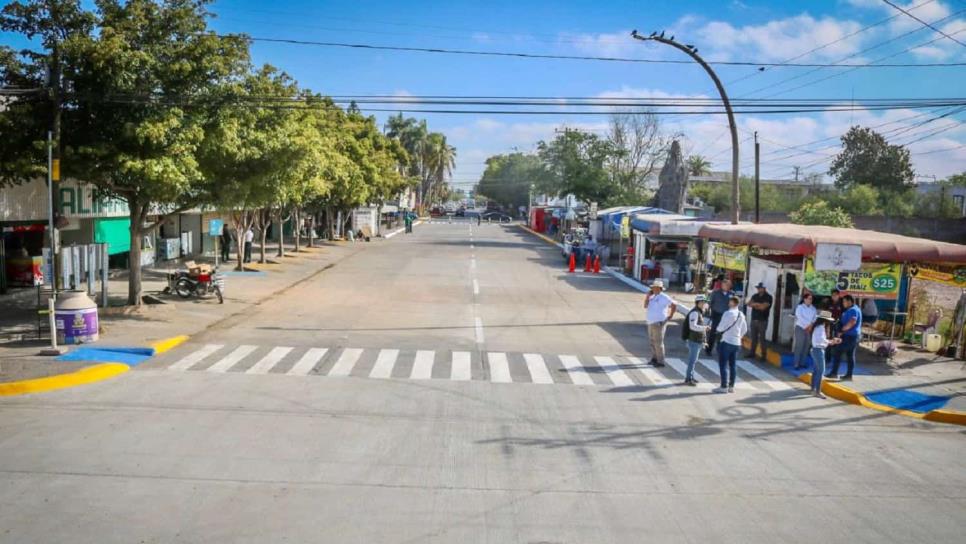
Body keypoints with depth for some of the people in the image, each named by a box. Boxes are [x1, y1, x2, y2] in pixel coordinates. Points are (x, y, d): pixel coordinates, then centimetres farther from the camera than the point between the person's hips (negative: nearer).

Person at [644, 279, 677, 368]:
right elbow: (645, 306, 9)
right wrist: (647, 296, -2)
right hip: (651, 323, 9)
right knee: (653, 342, 15)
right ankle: (654, 359, 26)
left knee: (658, 342, -5)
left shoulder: (663, 297, -12)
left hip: (659, 323, -9)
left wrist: (670, 316, -9)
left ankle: (660, 361, 1)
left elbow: (674, 305, -15)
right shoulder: (653, 297, 13)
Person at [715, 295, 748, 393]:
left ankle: (724, 386, -3)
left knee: (723, 364, -1)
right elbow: (744, 329, 14)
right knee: (732, 365, 12)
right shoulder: (741, 315, 7)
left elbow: (721, 327, -16)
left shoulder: (728, 313, -16)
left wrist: (716, 329, 5)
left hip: (726, 341, -7)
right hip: (737, 342, 7)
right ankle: (731, 386, 16)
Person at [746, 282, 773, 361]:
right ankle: (752, 353, 14)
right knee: (754, 337, 8)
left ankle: (764, 355, -1)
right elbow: (749, 304, 2)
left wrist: (755, 304, -3)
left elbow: (763, 307, -16)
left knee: (762, 338, -6)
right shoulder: (755, 296, 13)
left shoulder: (768, 297, -5)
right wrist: (759, 305, -12)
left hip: (762, 321, -6)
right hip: (754, 319, 6)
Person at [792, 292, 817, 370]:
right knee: (799, 346, -8)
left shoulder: (813, 308, 11)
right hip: (800, 328, -5)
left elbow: (815, 318, 2)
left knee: (806, 346, 3)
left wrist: (811, 325, -15)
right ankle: (796, 364, -7)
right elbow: (800, 317, -14)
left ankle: (802, 363, 10)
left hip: (809, 329, 5)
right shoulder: (800, 307, -3)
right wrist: (807, 325, -18)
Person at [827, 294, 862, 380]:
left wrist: (842, 330, -24)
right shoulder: (852, 310, 18)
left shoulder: (853, 310, -15)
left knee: (837, 353, -6)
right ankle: (849, 375, 12)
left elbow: (852, 322, -30)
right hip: (853, 336, 10)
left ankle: (834, 373, -6)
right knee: (850, 356, 9)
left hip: (848, 336, -10)